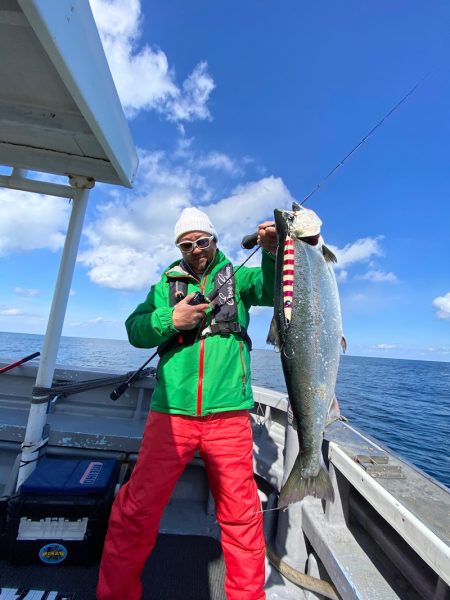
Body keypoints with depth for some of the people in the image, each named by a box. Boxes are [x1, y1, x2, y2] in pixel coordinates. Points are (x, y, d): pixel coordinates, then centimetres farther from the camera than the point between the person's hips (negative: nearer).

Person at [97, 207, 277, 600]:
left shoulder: (237, 278, 11)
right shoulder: (167, 284, 14)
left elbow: (274, 289, -5)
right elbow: (135, 331, 6)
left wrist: (272, 253, -21)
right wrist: (170, 319, -11)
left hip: (229, 416, 0)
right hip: (171, 413, 1)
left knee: (241, 514, 10)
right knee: (137, 508, 8)